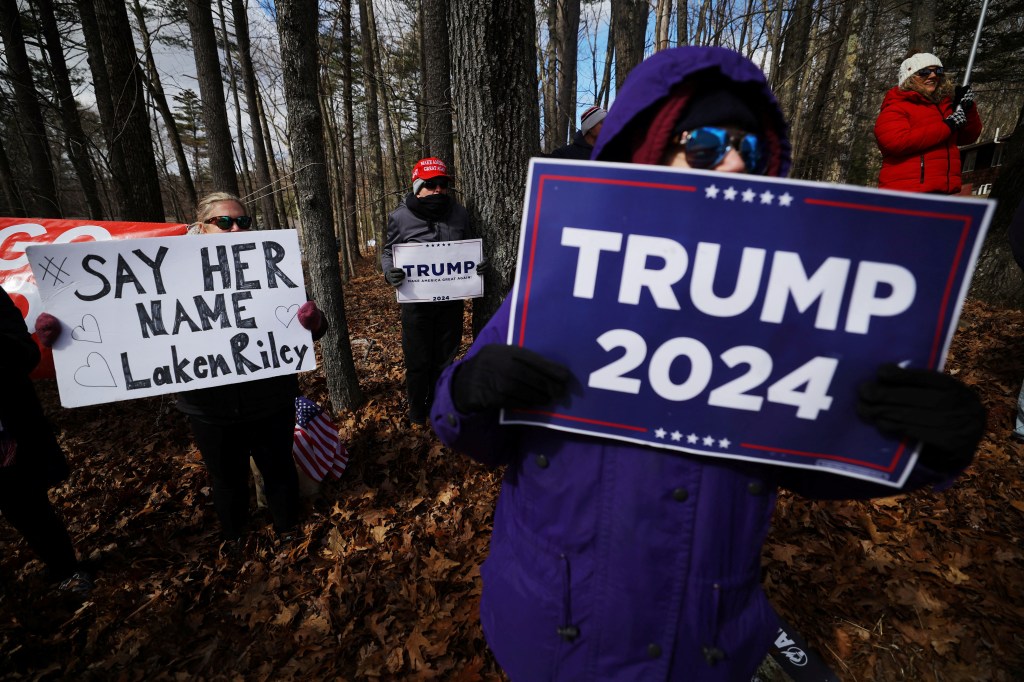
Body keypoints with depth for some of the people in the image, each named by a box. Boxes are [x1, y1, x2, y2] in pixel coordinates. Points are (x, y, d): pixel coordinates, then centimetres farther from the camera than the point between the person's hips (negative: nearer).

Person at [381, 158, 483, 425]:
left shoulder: (458, 212, 2)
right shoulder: (401, 216, -5)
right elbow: (388, 251, 6)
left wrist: (480, 263, -7)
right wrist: (389, 272, -15)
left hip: (451, 301, 3)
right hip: (417, 302, -2)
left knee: (445, 359, 15)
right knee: (418, 361, 7)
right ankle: (417, 411, 32)